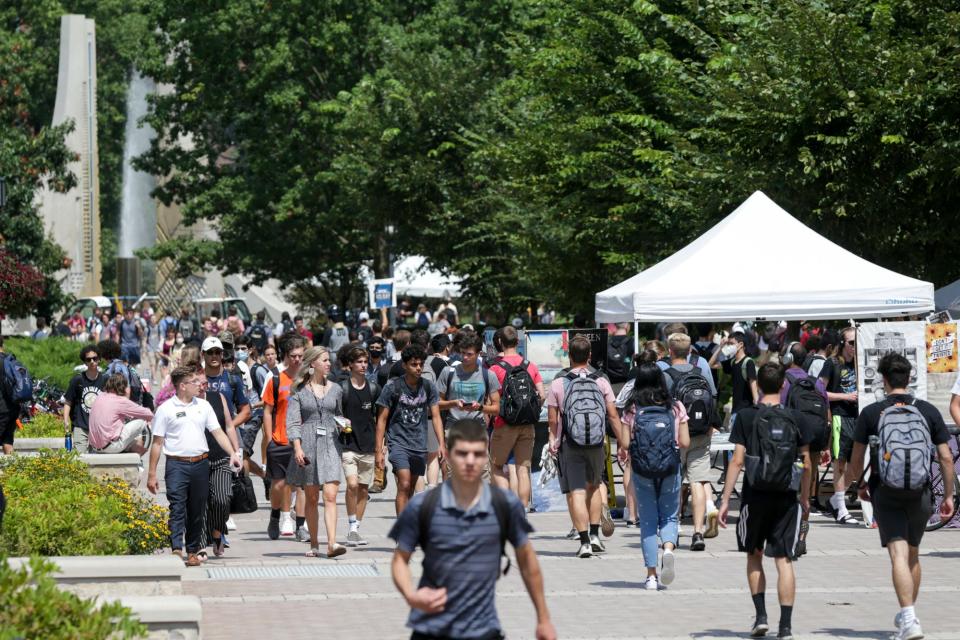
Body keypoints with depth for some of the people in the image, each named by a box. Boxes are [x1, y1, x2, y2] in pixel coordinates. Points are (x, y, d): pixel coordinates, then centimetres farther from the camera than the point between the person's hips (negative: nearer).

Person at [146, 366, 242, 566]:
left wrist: (233, 453, -3)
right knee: (177, 508, -13)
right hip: (177, 464, -4)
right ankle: (176, 549, -19)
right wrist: (152, 474, -2)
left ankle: (193, 551, 16)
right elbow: (157, 443, 0)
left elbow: (218, 432, 12)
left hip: (200, 463, 4)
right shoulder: (166, 409, -1)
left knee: (197, 510, 8)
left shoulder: (203, 406, 11)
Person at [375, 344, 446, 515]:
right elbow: (382, 419, -3)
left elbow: (436, 417, 5)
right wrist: (379, 450, -6)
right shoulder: (393, 387, -7)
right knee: (404, 485, -18)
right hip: (398, 441, -4)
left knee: (411, 489, 12)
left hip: (419, 444, 4)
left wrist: (441, 444, -6)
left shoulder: (428, 387, 3)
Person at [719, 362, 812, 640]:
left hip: (755, 495, -1)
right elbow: (806, 463, 6)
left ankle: (761, 616, 11)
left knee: (754, 555, 17)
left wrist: (725, 500, -5)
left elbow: (737, 460, -8)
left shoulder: (746, 417, -4)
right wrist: (805, 498, 19)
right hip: (786, 497, 1)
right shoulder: (794, 418, 2)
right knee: (784, 560, 2)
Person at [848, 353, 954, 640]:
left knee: (899, 555, -8)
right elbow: (946, 458, 1)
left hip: (886, 495, -2)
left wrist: (861, 486, 23)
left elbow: (856, 461, 3)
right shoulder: (929, 411, 2)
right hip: (920, 494, 2)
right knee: (913, 555, 20)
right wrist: (949, 496, 10)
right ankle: (907, 614, 31)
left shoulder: (871, 413, -2)